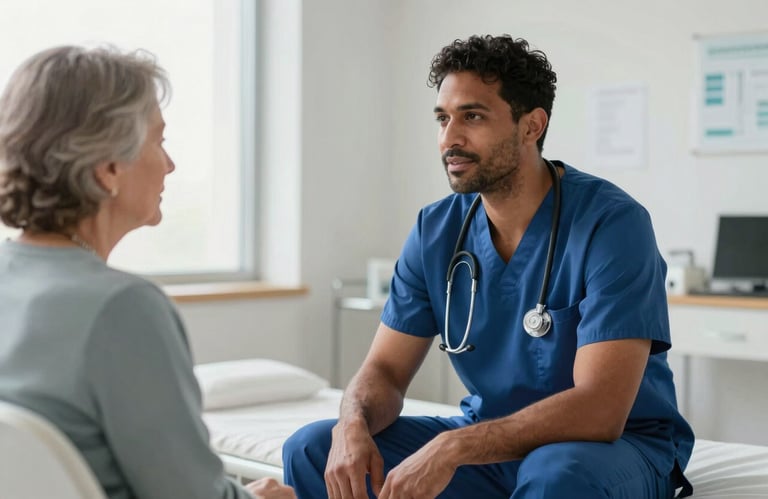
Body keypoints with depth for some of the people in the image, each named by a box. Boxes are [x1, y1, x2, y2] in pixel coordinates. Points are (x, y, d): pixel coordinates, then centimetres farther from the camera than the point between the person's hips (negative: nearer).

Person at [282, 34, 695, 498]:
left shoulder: (611, 223, -21)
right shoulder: (435, 232, -2)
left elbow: (599, 409, -28)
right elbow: (385, 369, 0)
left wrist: (452, 447, -35)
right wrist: (353, 424, -23)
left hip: (614, 445, -5)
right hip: (491, 440, 5)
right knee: (310, 451, -8)